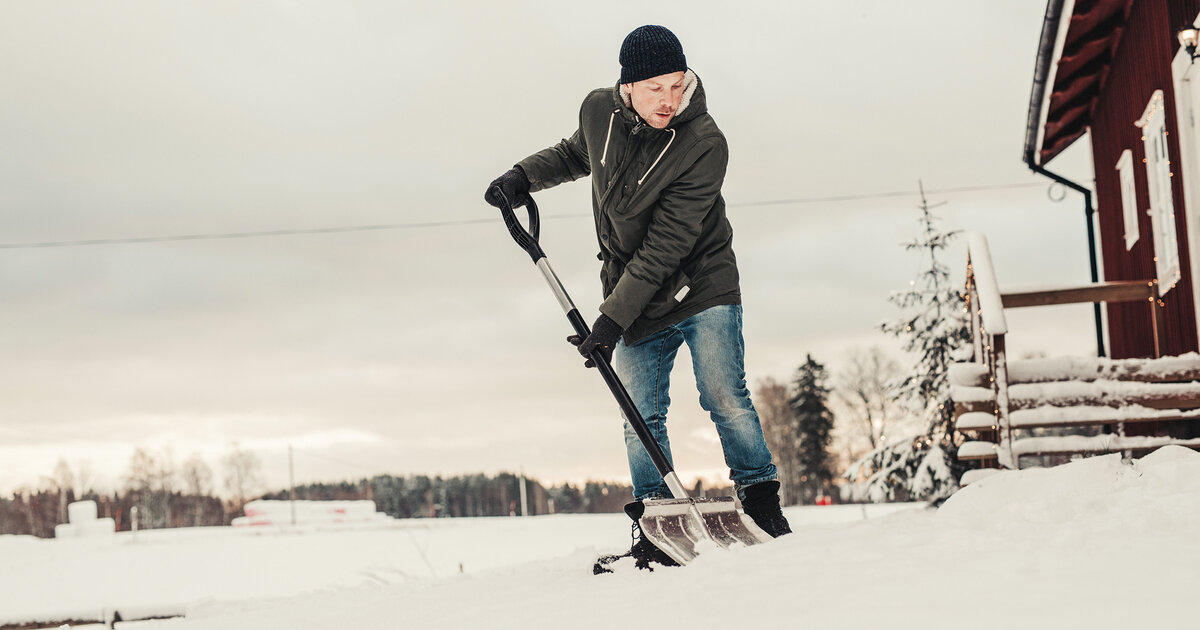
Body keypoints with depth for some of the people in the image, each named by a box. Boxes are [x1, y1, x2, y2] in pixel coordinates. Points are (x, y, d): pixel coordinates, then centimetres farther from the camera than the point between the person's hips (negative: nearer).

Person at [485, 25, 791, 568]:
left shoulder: (703, 144, -22)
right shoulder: (599, 112, -7)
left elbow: (664, 248, -25)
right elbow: (577, 154, 21)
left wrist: (612, 318, -26)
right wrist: (524, 176, 7)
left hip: (701, 288, -4)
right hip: (634, 302, 4)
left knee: (725, 398, -13)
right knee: (641, 420, 2)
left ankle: (761, 502, 0)